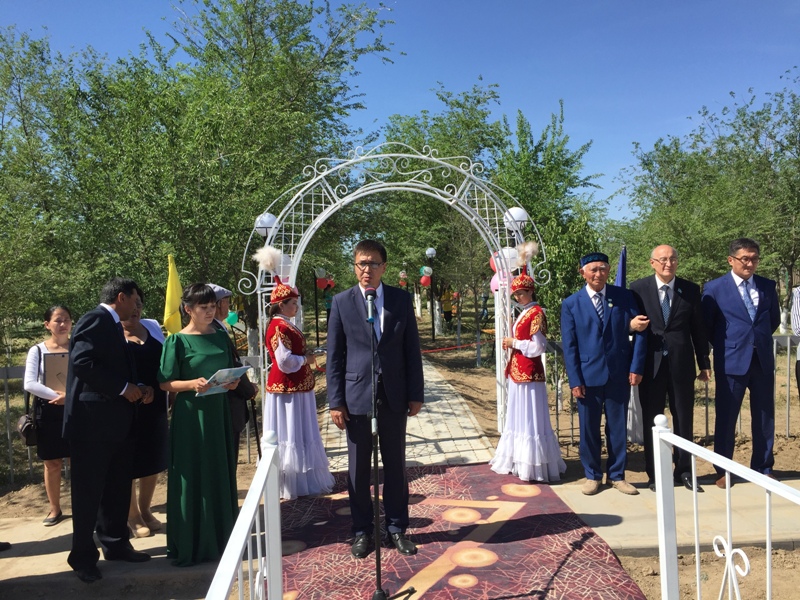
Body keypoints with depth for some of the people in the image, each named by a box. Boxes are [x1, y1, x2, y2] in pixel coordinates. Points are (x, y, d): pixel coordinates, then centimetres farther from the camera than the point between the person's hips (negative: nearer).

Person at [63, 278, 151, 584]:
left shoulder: (112, 325, 17)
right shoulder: (95, 319, -12)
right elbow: (81, 362, -25)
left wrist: (138, 388, 3)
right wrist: (123, 388, -20)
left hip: (116, 421, 9)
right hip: (92, 421, -9)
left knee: (117, 489, 16)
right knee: (89, 492, 4)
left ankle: (115, 544, 28)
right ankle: (83, 556, 17)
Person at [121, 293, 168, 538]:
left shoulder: (153, 326, 9)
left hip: (155, 407, 5)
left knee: (154, 459, 14)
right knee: (128, 462, 8)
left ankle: (145, 510, 32)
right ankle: (132, 516, 24)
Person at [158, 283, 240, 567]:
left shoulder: (221, 337, 8)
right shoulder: (178, 341, -6)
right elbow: (166, 383, -8)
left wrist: (233, 382, -6)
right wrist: (192, 384, -24)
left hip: (219, 413, 5)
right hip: (190, 416, -5)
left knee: (221, 475, 12)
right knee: (192, 478, 1)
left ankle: (221, 538, 26)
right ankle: (189, 546, 14)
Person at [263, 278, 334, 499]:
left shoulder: (285, 325, 13)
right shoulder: (279, 327, -18)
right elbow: (285, 361, -23)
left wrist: (306, 355, 7)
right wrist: (306, 359, -10)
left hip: (295, 387, 10)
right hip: (289, 388, -10)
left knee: (299, 435, 17)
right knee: (291, 435, -1)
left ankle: (300, 479, 29)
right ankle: (293, 485, 10)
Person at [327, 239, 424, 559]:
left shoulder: (401, 299, 1)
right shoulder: (341, 302, -2)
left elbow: (412, 349, 4)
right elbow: (334, 356, -1)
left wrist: (415, 394, 1)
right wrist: (335, 401, -5)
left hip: (394, 395, 1)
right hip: (356, 395, -1)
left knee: (395, 465, 12)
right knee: (358, 468, 10)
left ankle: (397, 527, 27)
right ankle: (362, 531, 26)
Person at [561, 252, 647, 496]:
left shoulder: (624, 297, 2)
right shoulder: (571, 304, 0)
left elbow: (639, 332, 2)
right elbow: (569, 346, -1)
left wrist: (636, 367, -6)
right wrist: (575, 381, -7)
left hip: (619, 375, 1)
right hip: (588, 376, -1)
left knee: (618, 427, 10)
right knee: (589, 428, 8)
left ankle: (617, 475, 25)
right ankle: (592, 476, 24)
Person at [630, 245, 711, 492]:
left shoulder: (690, 289, 4)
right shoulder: (638, 288, -1)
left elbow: (698, 329, 7)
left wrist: (704, 363, 7)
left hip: (681, 364, 2)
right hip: (651, 365, -1)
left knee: (684, 419, 9)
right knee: (651, 420, 8)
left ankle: (684, 471, 25)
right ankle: (654, 474, 20)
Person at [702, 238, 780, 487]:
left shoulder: (768, 286, 6)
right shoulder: (714, 288, -5)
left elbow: (774, 319, 19)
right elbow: (706, 325, 1)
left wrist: (759, 339, 12)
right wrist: (724, 345, 5)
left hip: (763, 360, 4)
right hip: (732, 361, -4)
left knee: (764, 417, 10)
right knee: (726, 417, 3)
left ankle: (763, 468, 25)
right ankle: (723, 471, 15)